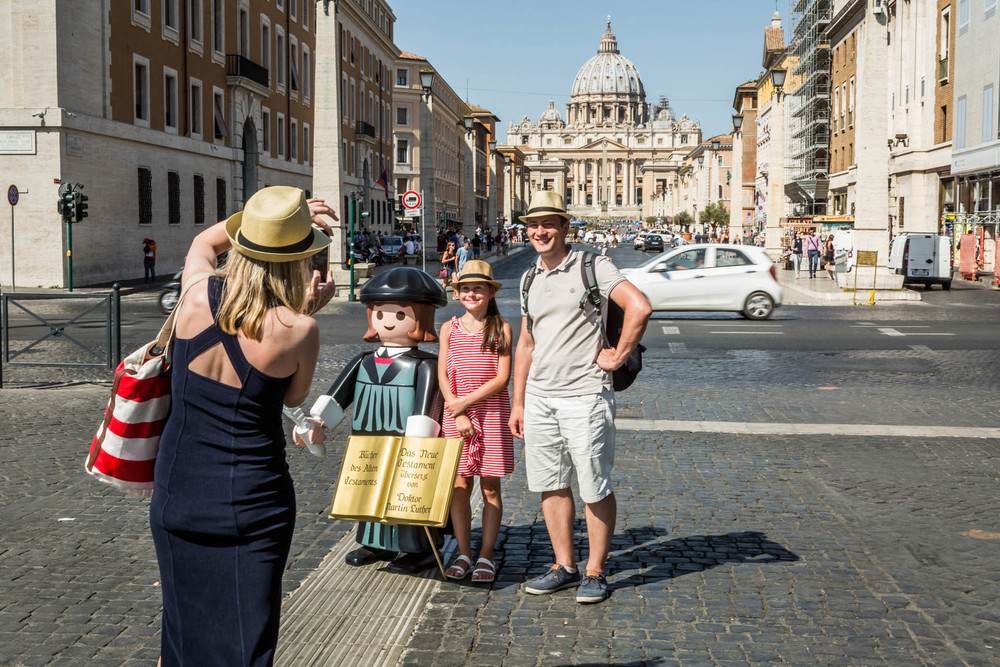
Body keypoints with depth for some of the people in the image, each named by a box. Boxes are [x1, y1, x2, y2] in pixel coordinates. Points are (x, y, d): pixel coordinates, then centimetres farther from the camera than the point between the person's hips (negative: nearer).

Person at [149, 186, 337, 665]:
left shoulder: (197, 293, -8)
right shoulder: (297, 331, -17)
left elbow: (203, 242, 16)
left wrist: (278, 214, 12)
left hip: (178, 494, 3)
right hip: (254, 500, -3)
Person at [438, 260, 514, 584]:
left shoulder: (501, 329, 1)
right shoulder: (450, 329, 6)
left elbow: (502, 377, -7)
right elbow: (443, 377, 3)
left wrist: (466, 402, -12)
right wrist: (458, 416, -7)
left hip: (492, 413, -2)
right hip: (455, 414, 2)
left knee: (490, 486, 3)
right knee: (459, 486, 3)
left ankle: (486, 555, 10)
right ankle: (463, 554, 12)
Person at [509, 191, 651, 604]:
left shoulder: (591, 267, -7)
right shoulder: (529, 279, 14)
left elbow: (639, 307, -19)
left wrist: (617, 356, -14)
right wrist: (518, 403, 16)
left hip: (584, 395, -6)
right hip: (540, 398, 7)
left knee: (595, 488, 1)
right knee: (550, 484, 11)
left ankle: (596, 573, 12)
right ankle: (565, 566, 22)